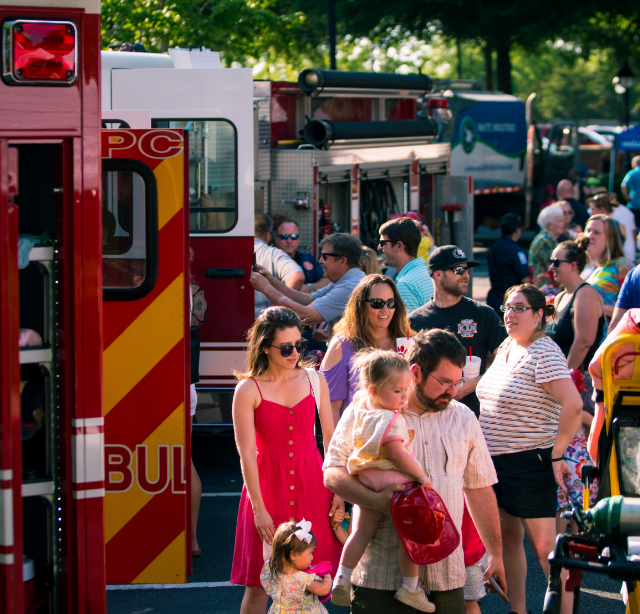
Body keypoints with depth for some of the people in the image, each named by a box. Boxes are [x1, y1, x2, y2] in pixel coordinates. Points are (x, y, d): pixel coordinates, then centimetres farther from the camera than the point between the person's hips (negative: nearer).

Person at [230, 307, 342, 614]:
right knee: (259, 583, -1)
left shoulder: (314, 380, 4)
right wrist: (259, 508, -12)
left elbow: (331, 437, 8)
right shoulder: (248, 390, -6)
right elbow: (247, 454, -8)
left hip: (311, 485, 3)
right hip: (268, 485, -3)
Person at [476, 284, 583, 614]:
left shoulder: (544, 353, -16)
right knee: (509, 537, 13)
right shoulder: (507, 346, 10)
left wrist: (557, 455, -22)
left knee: (544, 546, -7)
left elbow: (573, 405, -27)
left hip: (530, 463, -9)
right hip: (496, 461, 9)